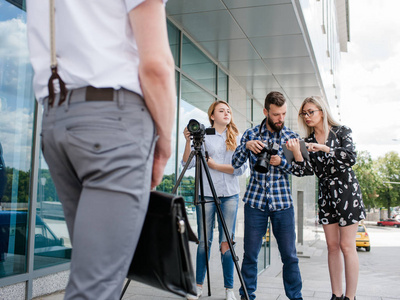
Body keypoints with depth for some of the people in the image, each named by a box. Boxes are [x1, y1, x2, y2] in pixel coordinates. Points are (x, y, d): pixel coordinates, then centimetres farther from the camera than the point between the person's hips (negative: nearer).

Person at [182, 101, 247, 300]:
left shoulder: (236, 138, 9)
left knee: (226, 242, 2)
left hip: (229, 195, 1)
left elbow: (241, 168, -1)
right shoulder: (203, 136, 3)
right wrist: (189, 141, -16)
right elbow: (188, 164, -3)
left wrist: (215, 165, -6)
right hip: (206, 193, -1)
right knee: (204, 241, 4)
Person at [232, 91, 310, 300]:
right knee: (250, 254, 5)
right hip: (255, 201, 0)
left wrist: (281, 161, -15)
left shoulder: (292, 137, 6)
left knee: (289, 255, 3)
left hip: (283, 203, 0)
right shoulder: (251, 134, 5)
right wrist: (246, 145, -18)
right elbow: (235, 163, 0)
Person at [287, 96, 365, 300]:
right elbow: (302, 171, -2)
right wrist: (296, 154, -19)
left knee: (346, 246, -5)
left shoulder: (342, 131, -2)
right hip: (325, 195, 4)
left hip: (347, 191, -4)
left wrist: (324, 148, -27)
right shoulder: (308, 141, 7)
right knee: (332, 246, 5)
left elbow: (351, 157, -18)